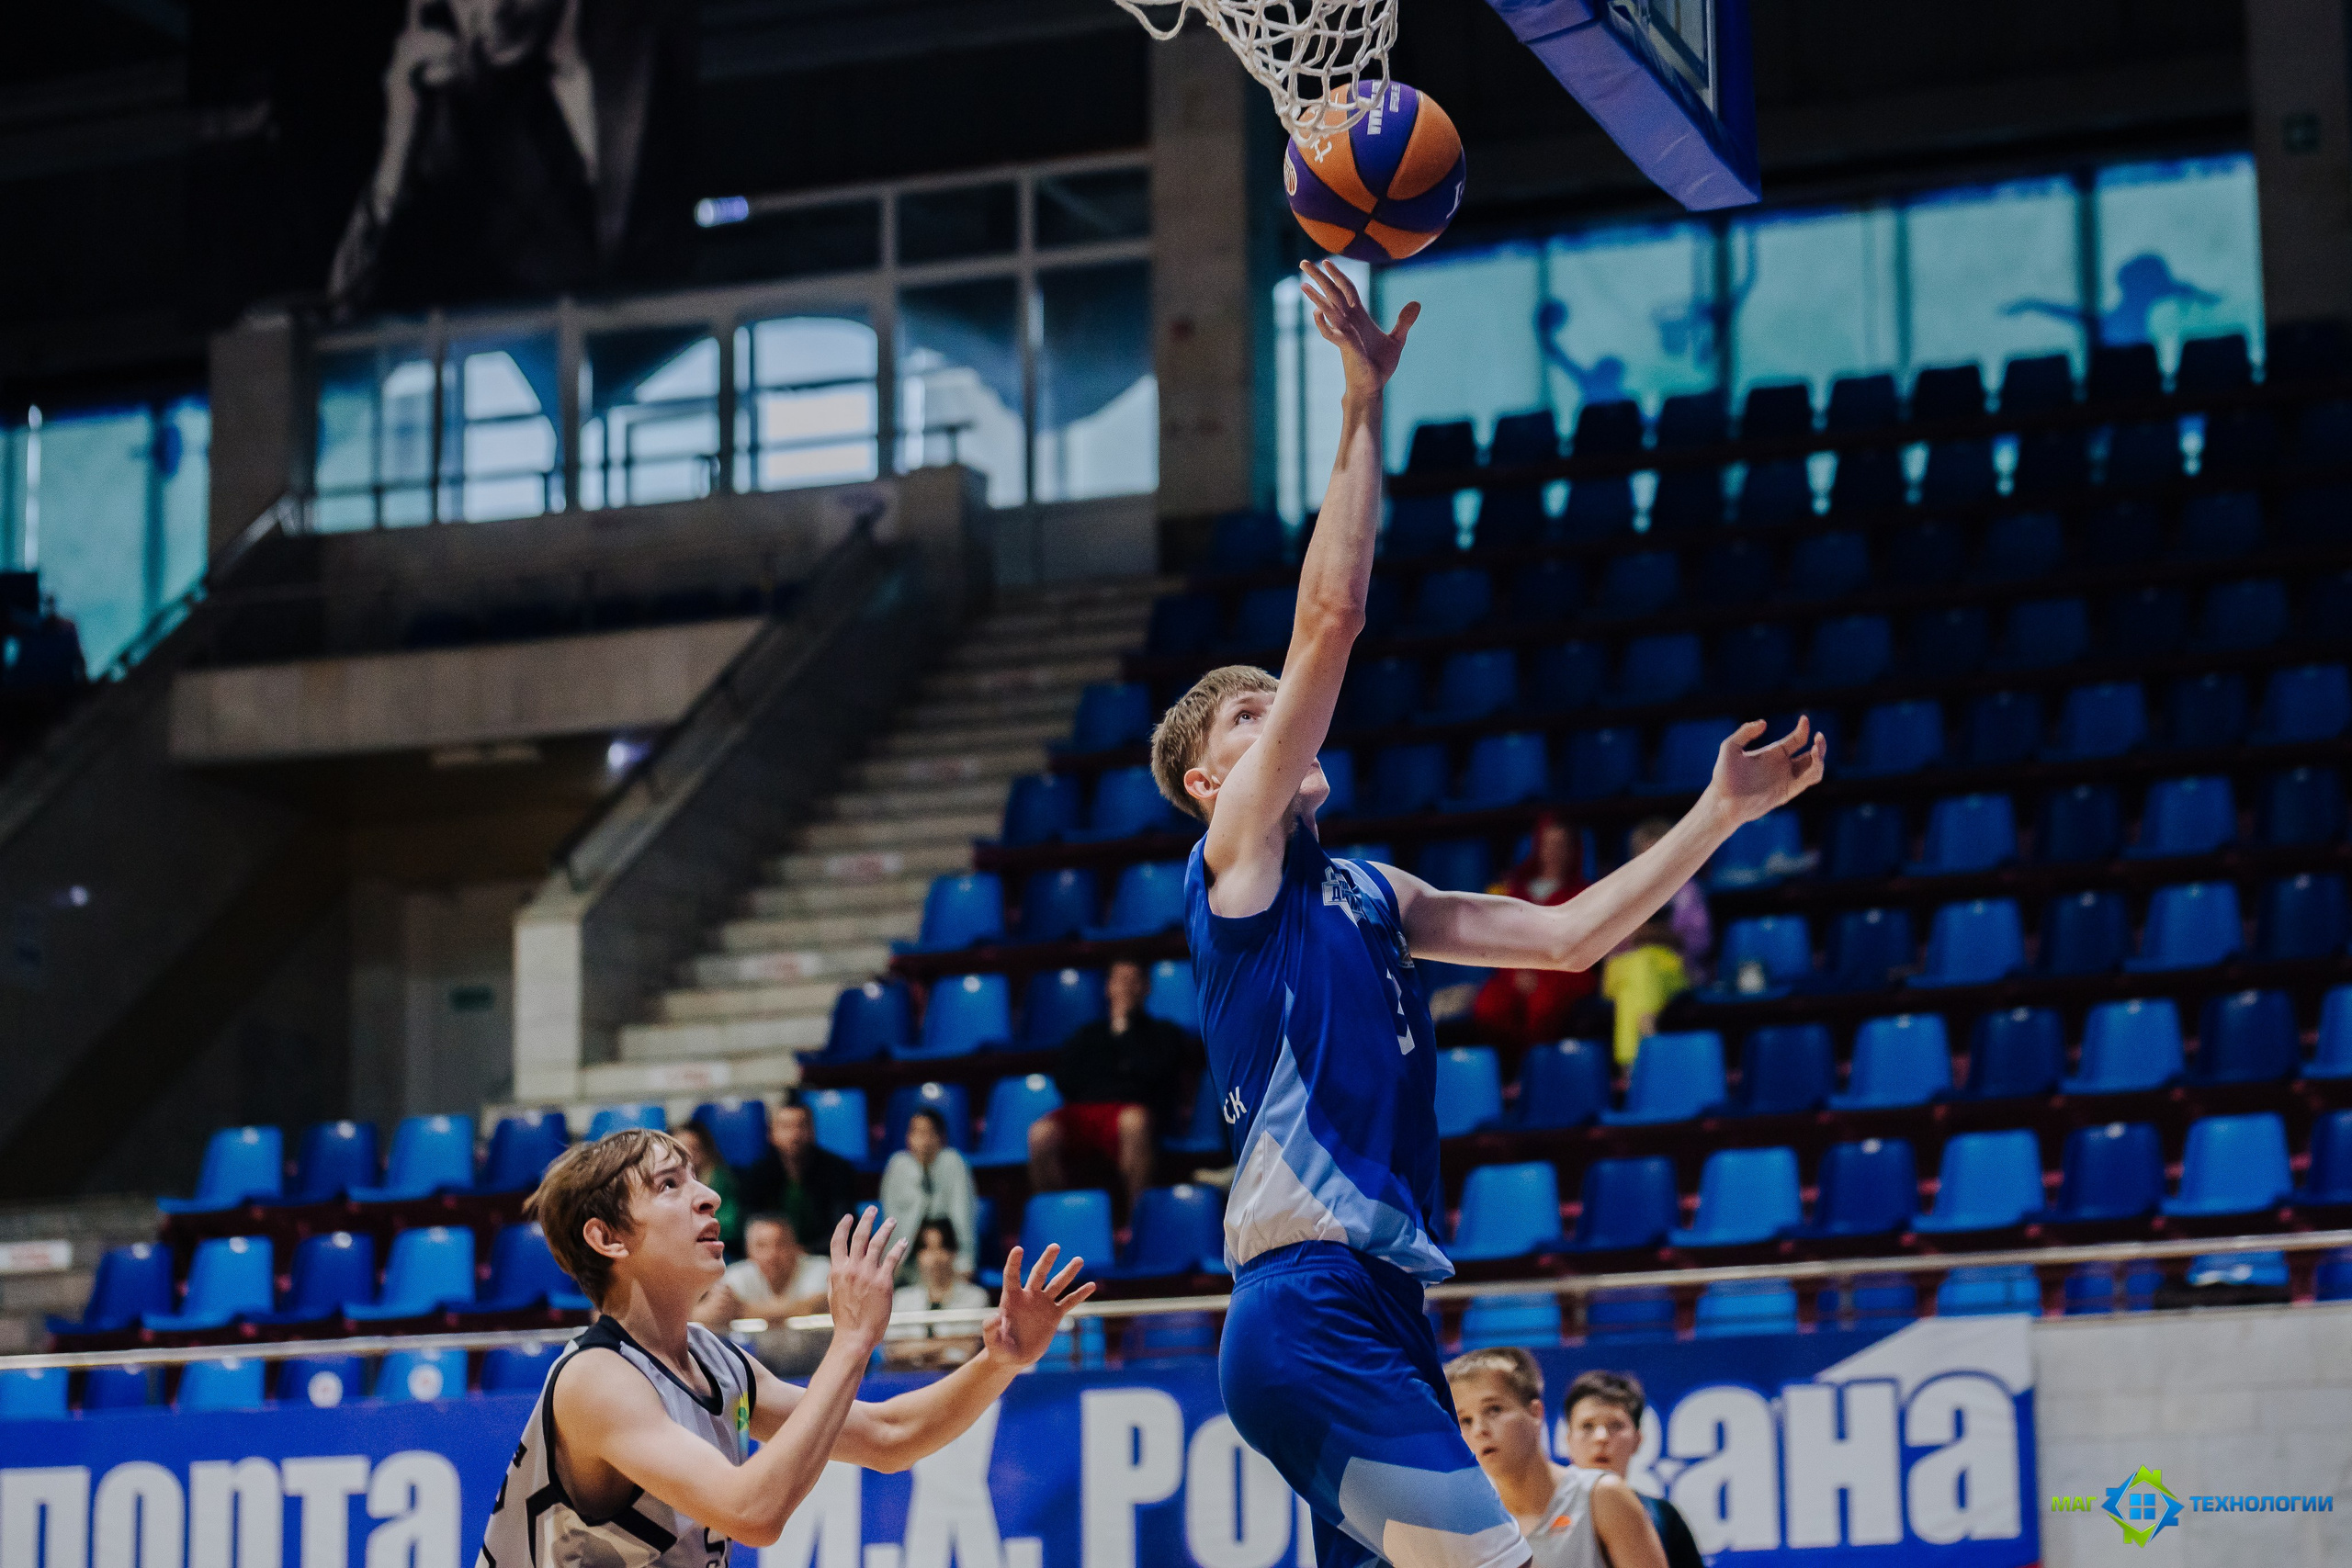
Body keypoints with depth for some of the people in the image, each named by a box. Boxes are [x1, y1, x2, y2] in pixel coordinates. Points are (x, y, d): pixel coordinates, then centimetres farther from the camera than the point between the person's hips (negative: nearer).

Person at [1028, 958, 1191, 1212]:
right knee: (1041, 1133, -34)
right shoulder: (1087, 1034, 32)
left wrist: (1123, 1029, 12)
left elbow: (1152, 1072, 4)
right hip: (1082, 1110, 2)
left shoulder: (1162, 1032, 24)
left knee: (1134, 1120, -43)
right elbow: (1064, 1081, 17)